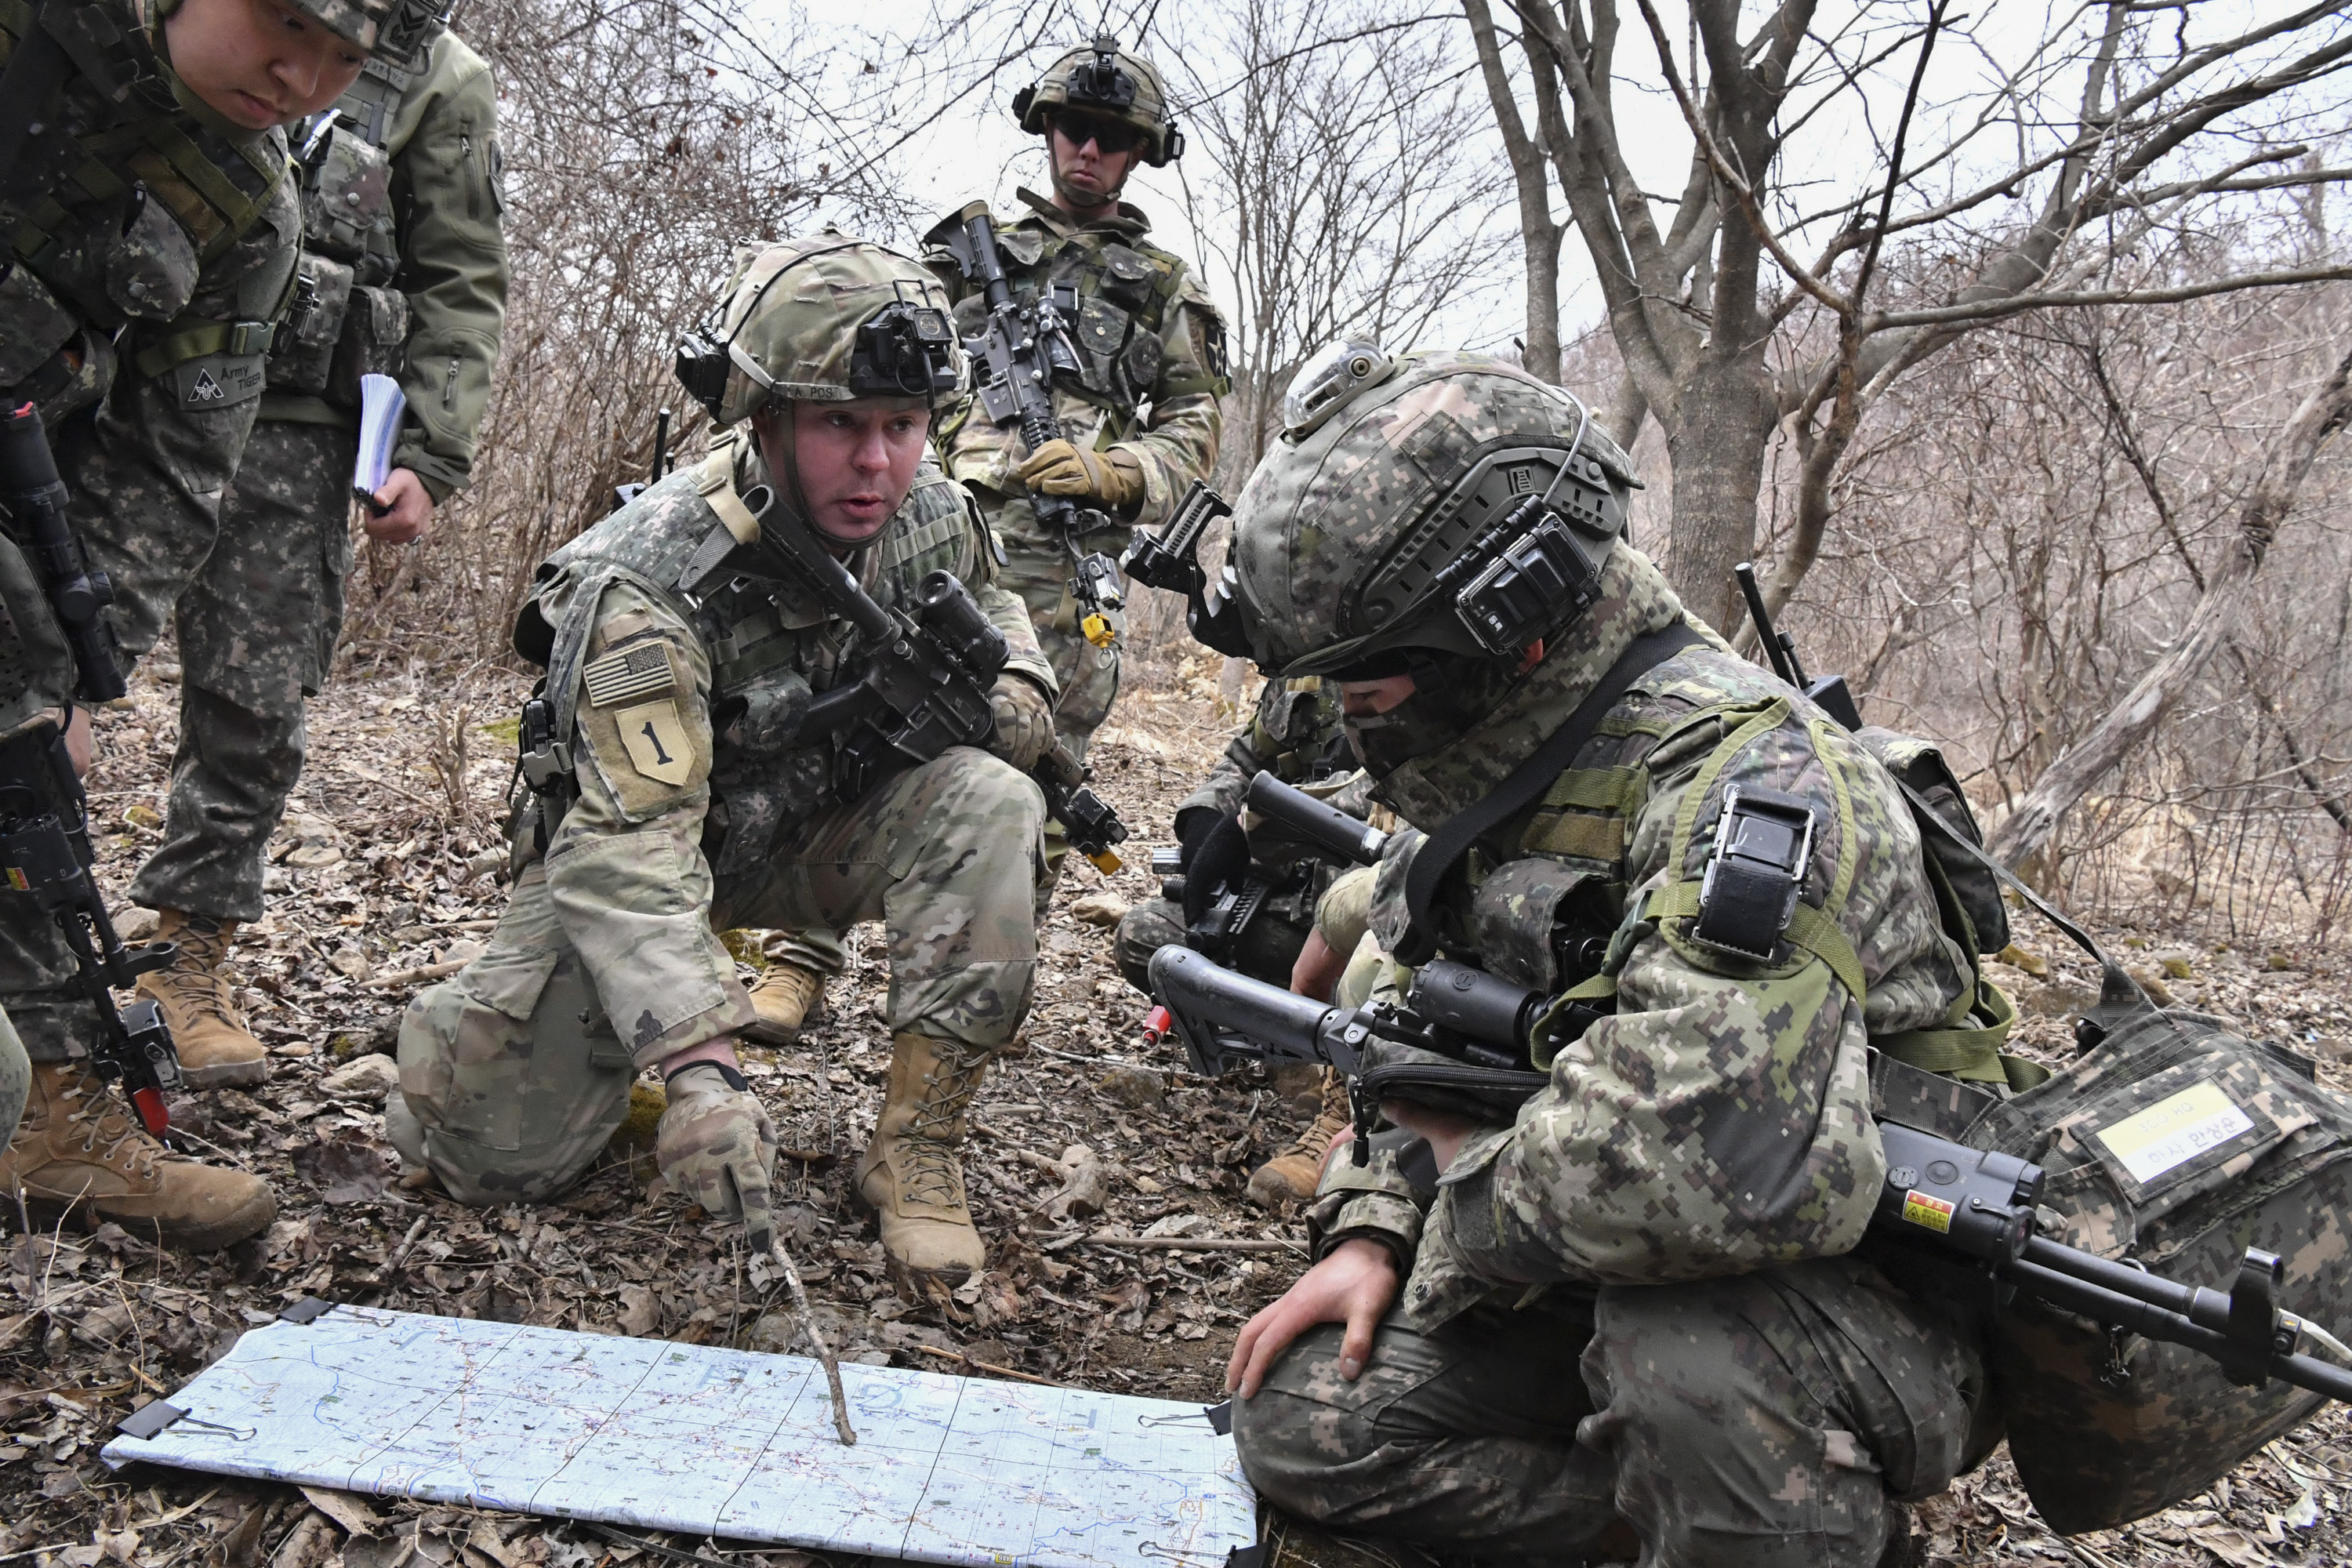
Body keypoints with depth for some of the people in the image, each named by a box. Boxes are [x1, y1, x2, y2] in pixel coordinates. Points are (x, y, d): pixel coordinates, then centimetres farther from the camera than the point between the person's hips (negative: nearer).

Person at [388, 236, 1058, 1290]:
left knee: (987, 803, -28)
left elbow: (1002, 627, 6)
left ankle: (915, 1146, -20)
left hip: (815, 828, 4)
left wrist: (998, 697, -21)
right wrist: (701, 1067, -53)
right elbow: (628, 849, -40)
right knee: (498, 1151, -15)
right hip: (623, 843, -3)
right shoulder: (651, 583, -32)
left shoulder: (932, 513, -14)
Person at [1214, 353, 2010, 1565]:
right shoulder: (1487, 779, 4)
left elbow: (1726, 1167, -42)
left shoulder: (1742, 777, -27)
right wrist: (1371, 1234, -1)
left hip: (1884, 1316, -8)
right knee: (1304, 1420, -4)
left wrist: (1476, 1189, -23)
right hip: (1590, 1290, 8)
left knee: (1688, 1343, -39)